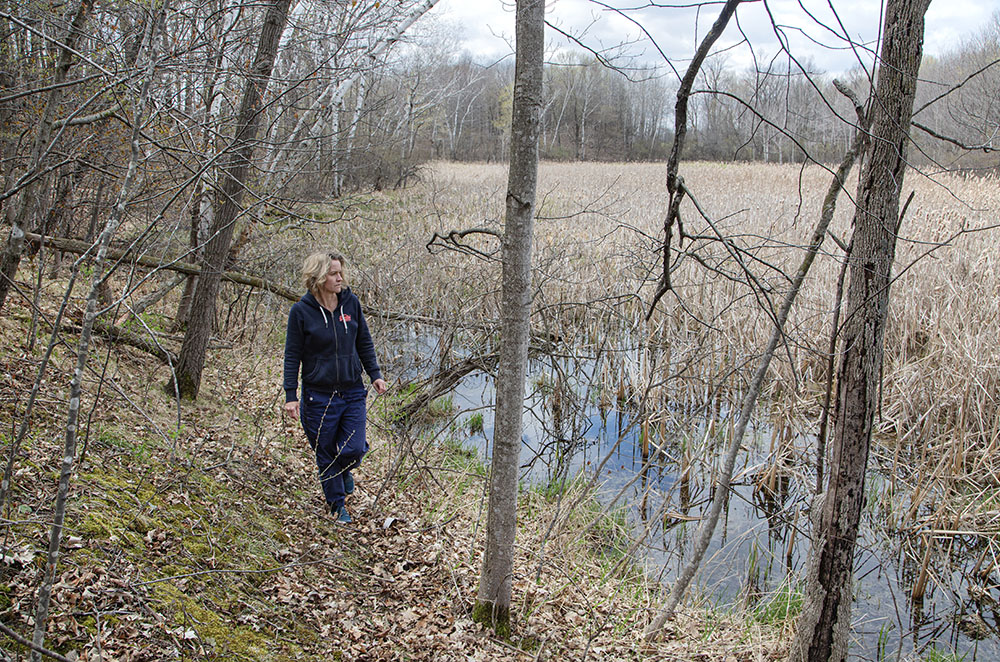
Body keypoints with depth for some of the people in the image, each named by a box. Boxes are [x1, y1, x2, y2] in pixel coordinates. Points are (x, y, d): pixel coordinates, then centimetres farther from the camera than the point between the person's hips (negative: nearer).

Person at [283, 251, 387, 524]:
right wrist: (291, 395, -7)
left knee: (354, 449, -5)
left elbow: (364, 343, 10)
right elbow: (292, 356, -4)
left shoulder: (351, 303, -1)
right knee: (326, 455, 9)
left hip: (353, 393, 2)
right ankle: (337, 504, 30)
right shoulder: (301, 311, -10)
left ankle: (344, 470, 32)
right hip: (318, 396, -2)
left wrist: (375, 374, 3)